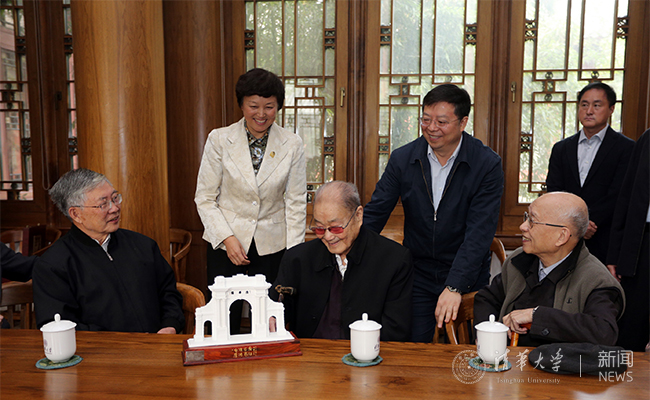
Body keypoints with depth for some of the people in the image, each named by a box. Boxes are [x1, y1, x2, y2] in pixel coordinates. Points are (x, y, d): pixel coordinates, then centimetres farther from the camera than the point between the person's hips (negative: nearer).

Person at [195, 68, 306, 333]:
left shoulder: (292, 145, 0)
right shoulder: (219, 139, -2)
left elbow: (296, 202, 2)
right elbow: (204, 198, 0)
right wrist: (227, 238, -10)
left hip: (272, 246, 1)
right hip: (225, 244, 0)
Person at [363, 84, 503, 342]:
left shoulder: (488, 164, -11)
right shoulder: (402, 159, -3)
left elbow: (479, 233, -18)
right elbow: (374, 214, -3)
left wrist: (455, 286, -28)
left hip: (468, 278, -1)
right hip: (417, 276, 2)